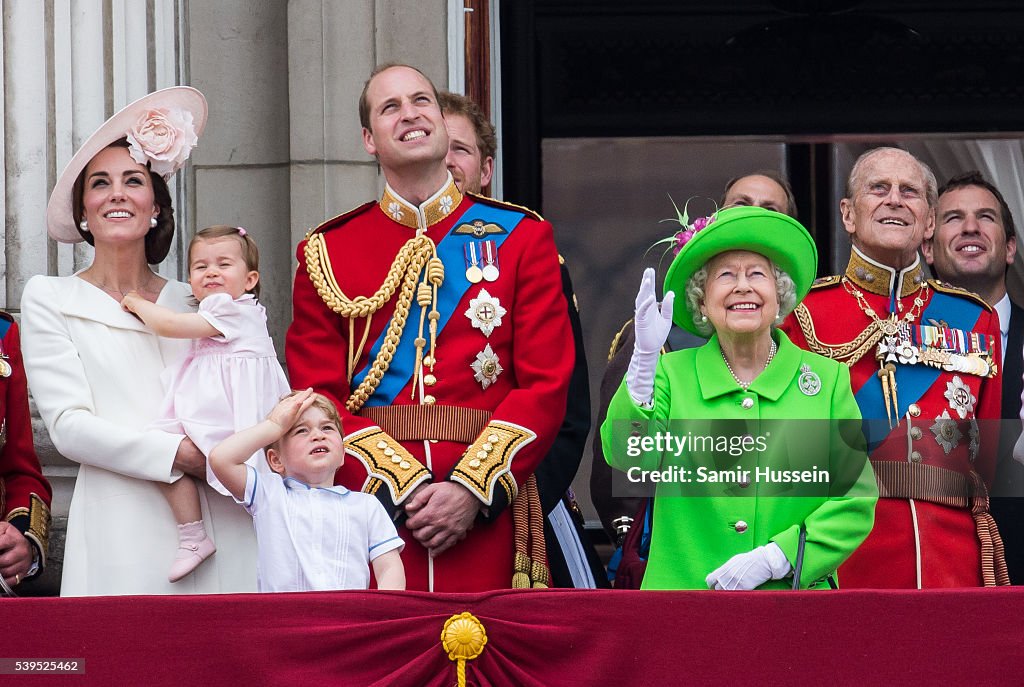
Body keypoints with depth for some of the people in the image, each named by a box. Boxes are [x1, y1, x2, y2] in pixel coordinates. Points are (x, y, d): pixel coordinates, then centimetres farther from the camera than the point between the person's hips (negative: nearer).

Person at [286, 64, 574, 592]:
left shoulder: (522, 237, 8)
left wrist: (472, 490, -12)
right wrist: (405, 488, -12)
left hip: (486, 520, 0)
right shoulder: (326, 252, 9)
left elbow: (546, 385, 1)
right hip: (370, 506, 0)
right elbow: (318, 398, 2)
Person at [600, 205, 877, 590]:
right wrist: (645, 359, -22)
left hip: (794, 592, 0)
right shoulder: (672, 373, 5)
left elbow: (856, 501, 0)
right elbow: (630, 458, -11)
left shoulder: (828, 378, 4)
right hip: (683, 586, 0)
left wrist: (776, 557, -12)